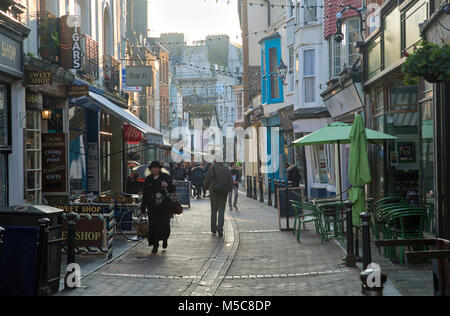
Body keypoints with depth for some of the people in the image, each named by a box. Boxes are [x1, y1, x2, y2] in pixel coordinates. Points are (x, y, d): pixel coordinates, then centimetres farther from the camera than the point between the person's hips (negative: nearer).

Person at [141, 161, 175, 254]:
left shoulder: (166, 177, 4)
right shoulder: (148, 180, 11)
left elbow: (173, 190, 2)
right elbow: (145, 195, 14)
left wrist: (167, 186, -20)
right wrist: (143, 208, 12)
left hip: (164, 207, -2)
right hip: (152, 207, 2)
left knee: (164, 224, -5)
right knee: (153, 226, -4)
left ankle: (164, 239, 27)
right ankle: (155, 246, 9)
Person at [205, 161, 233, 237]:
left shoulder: (212, 168, -6)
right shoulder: (227, 169, 2)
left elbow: (207, 181, -2)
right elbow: (231, 182, 5)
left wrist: (209, 188, 17)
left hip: (214, 193, -1)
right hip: (223, 193, 1)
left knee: (214, 210, 12)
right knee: (221, 211, 2)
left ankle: (213, 229, 18)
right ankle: (220, 230, -9)